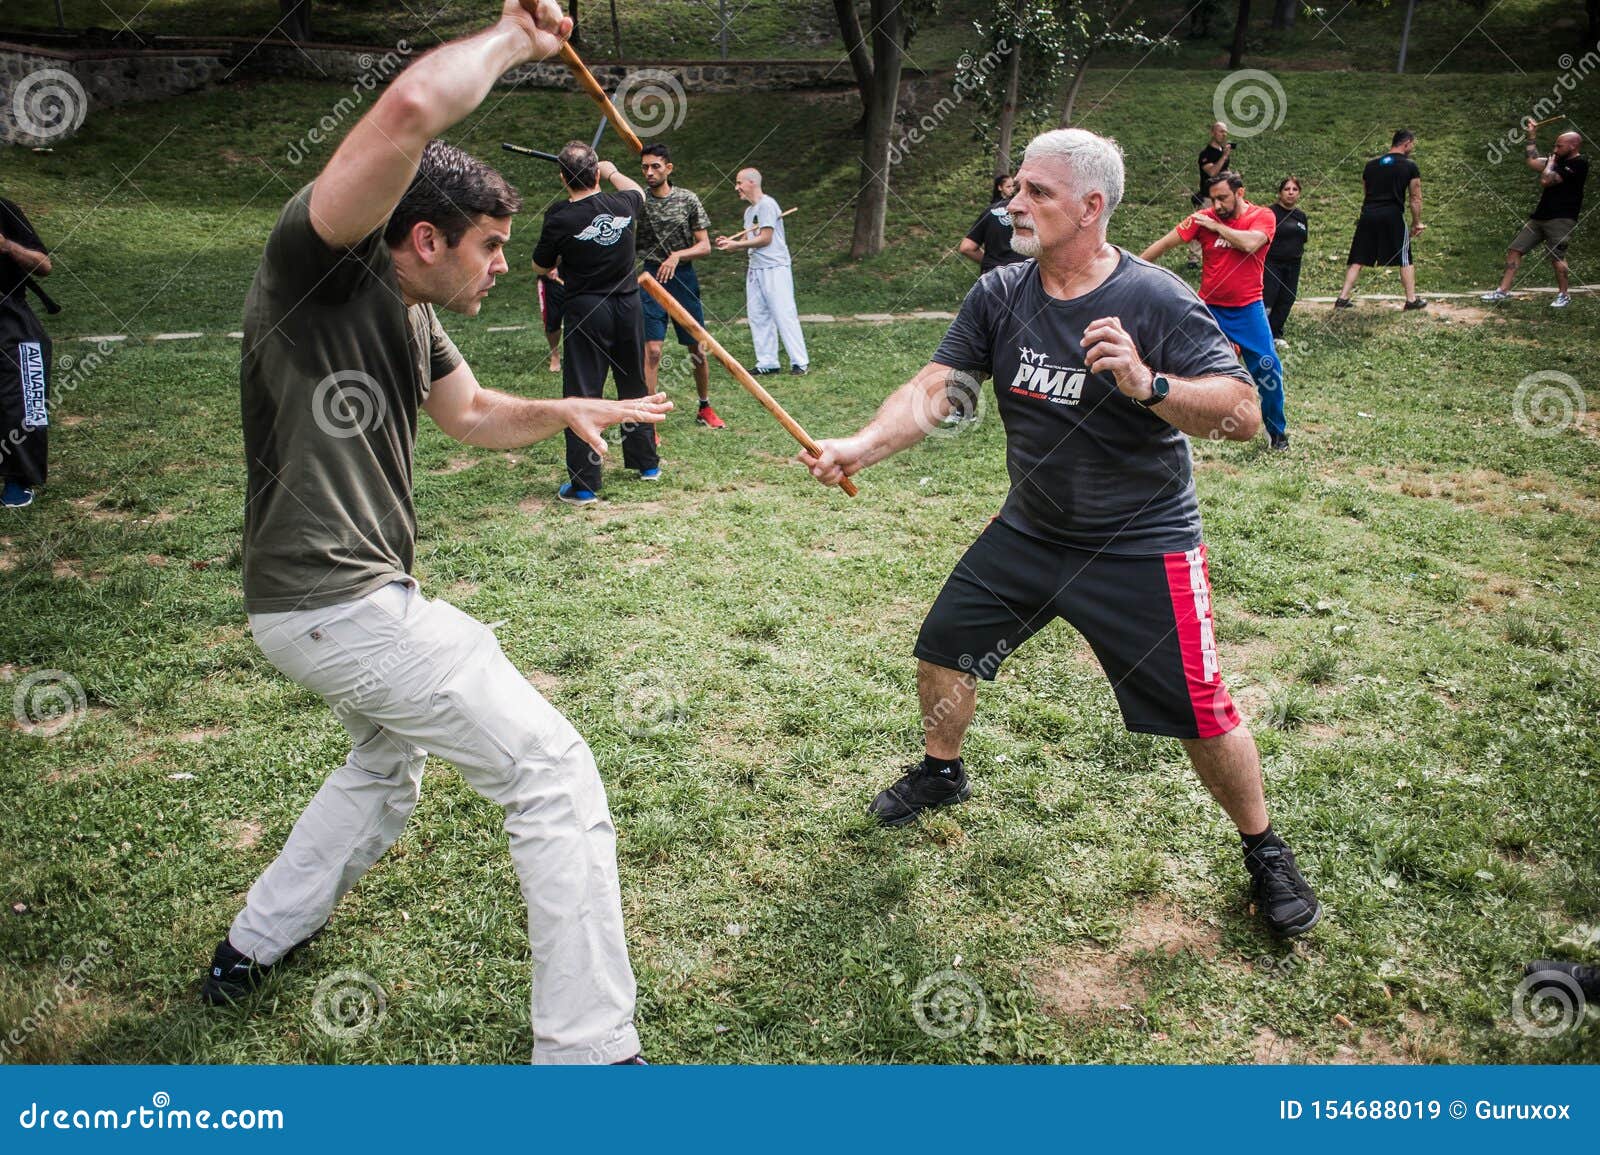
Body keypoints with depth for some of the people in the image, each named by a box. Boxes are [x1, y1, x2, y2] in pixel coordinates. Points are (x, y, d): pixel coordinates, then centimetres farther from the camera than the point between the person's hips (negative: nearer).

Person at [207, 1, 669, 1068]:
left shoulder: (411, 315, 12)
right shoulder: (321, 260, -16)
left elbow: (472, 413, 28)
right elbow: (412, 109, -33)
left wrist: (566, 411, 10)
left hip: (347, 599, 11)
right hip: (336, 604, -11)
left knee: (391, 758, 34)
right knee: (555, 771, -7)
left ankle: (253, 950, 46)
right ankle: (587, 1053, -1)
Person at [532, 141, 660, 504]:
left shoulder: (559, 218, -15)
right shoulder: (623, 204, -4)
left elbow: (540, 267, 0)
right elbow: (638, 190, 23)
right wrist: (613, 173, 40)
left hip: (585, 312, -4)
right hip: (628, 307, 4)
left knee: (581, 393, -1)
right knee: (634, 386, 19)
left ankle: (583, 485, -2)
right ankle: (647, 463, 32)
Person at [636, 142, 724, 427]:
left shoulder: (688, 199, 1)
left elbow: (705, 246, 0)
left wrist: (677, 256, -16)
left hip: (684, 278, 2)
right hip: (652, 278, -2)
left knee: (698, 350, 10)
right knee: (652, 350, -11)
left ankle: (705, 408, 30)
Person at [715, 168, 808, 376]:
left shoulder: (767, 204, -10)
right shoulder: (749, 210, 17)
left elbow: (765, 238, -15)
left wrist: (736, 245, -10)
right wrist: (730, 243, 1)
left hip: (775, 267, -9)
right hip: (755, 268, 9)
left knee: (784, 315, -10)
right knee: (757, 317, 8)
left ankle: (800, 362, -8)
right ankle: (768, 362, 13)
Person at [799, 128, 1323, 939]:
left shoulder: (1156, 301, -19)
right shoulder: (999, 295, -5)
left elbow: (1243, 414, -21)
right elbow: (934, 389, -11)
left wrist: (1148, 384, -38)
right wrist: (861, 447, -28)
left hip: (1142, 545, -5)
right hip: (1030, 531, 5)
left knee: (1201, 714, -2)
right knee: (943, 648, 11)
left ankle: (1265, 852, 25)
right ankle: (942, 773, 41)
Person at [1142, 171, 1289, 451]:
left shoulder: (1263, 216, -6)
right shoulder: (1203, 218, -3)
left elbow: (1250, 243, -25)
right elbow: (1165, 242, -3)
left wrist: (1217, 226, -15)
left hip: (1248, 309, -1)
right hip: (1209, 308, 1)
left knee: (1268, 369, -3)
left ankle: (1277, 430, 15)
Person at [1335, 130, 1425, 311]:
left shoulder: (1371, 164, 15)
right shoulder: (1409, 166, 3)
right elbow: (1415, 197, 6)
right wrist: (1417, 223, 16)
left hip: (1368, 214, 4)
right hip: (1393, 215, -3)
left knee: (1358, 259, 7)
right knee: (1405, 259, 7)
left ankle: (1343, 298, 3)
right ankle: (1412, 300, 10)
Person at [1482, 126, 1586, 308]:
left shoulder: (1578, 164, -12)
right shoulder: (1560, 160, 16)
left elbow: (1545, 181, -19)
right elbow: (1533, 162, 18)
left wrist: (1551, 161, -2)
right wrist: (1532, 136, 17)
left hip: (1561, 219, -9)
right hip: (1540, 216, 9)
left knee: (1556, 256, -16)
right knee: (1515, 250, 3)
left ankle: (1563, 295, 1)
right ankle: (1503, 290, 6)